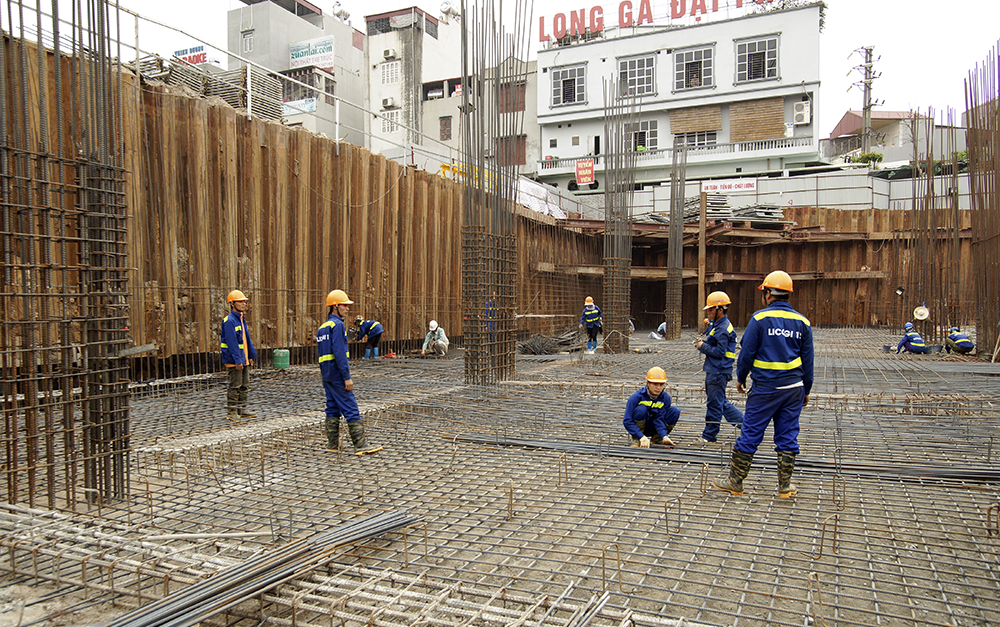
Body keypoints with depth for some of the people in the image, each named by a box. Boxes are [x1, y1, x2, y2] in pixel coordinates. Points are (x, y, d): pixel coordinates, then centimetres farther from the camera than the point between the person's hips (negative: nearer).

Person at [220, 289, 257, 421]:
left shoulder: (242, 319, 14)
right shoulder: (229, 321, -16)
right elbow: (232, 342, -21)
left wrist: (251, 356, 18)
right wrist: (237, 360, -23)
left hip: (244, 359, 9)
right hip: (234, 361, -9)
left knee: (244, 386, 14)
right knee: (235, 386, -3)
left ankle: (242, 410, 23)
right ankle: (231, 412, 5)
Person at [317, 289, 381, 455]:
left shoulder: (322, 327, 17)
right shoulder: (337, 325, -13)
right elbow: (339, 353, -20)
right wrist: (347, 377, -20)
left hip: (326, 373, 10)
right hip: (337, 373, -9)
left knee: (333, 408, 12)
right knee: (351, 409, -8)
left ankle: (333, 444, 15)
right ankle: (360, 445, -8)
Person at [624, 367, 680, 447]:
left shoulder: (665, 398, -10)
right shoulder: (636, 396, -22)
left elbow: (659, 419, -17)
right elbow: (627, 421, -24)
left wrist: (664, 437, -35)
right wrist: (642, 437, -34)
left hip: (652, 428, 4)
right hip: (638, 428, -4)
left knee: (675, 411, -16)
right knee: (641, 409, -33)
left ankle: (656, 439, 0)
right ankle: (636, 440, -13)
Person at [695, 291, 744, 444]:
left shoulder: (723, 329, -18)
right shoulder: (717, 325, 14)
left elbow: (719, 351, -22)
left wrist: (703, 347, -13)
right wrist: (704, 342, 5)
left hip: (719, 372, -11)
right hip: (713, 370, 11)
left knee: (714, 404, -1)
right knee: (720, 402, 18)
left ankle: (709, 436, 8)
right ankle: (743, 421, 25)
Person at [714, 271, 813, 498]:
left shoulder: (760, 318, -9)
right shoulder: (802, 322, 5)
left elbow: (747, 353, -6)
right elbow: (808, 360, 10)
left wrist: (740, 378, 9)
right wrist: (806, 390, 18)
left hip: (765, 388, -4)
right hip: (794, 388, 4)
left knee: (750, 435, 3)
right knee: (787, 437, 11)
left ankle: (735, 482, 10)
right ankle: (785, 486, 17)